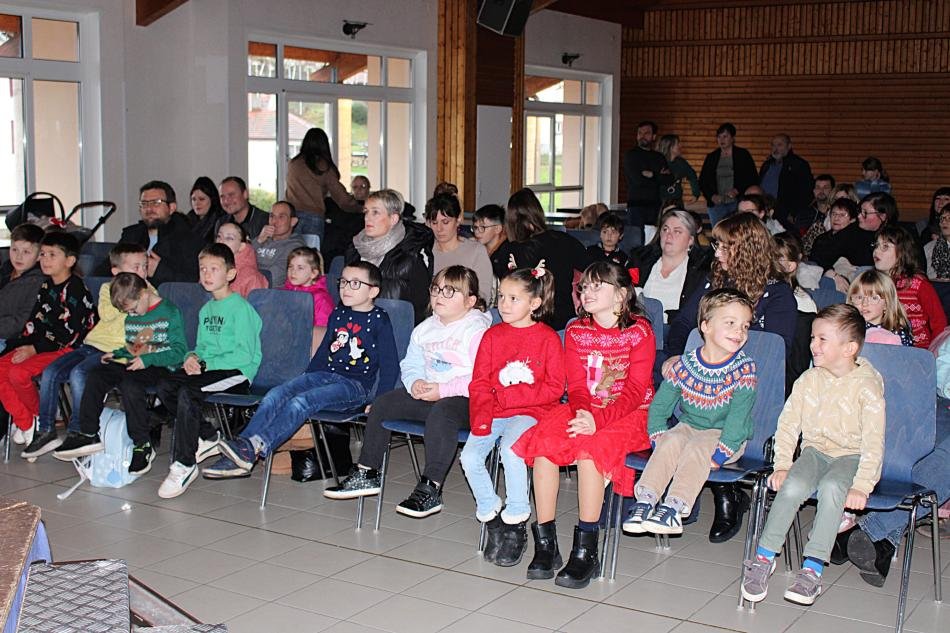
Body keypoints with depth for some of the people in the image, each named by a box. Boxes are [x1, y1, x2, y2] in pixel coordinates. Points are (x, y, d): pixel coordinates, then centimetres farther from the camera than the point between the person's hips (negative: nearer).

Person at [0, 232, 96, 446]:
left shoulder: (75, 289, -15)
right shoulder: (46, 286, 12)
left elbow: (69, 333, -20)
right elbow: (34, 322, 16)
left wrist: (35, 349, -21)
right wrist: (23, 344, 0)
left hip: (67, 348, -9)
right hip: (43, 344, 9)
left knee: (19, 372, -25)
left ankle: (41, 419, -1)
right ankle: (24, 422, 1)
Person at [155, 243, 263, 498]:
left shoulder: (240, 307, -9)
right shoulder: (206, 309, 19)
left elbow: (244, 354, -16)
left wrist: (206, 364, -17)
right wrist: (192, 357, 1)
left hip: (238, 373, -8)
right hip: (210, 370, 8)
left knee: (187, 392, -30)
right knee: (165, 386, -15)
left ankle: (184, 464, -21)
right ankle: (208, 437, 1)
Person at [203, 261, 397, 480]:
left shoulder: (379, 319, -4)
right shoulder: (338, 314, 16)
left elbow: (390, 364, -5)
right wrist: (303, 381, 19)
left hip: (355, 386, -6)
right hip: (324, 375, 6)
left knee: (301, 402, -31)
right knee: (274, 396, -18)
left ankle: (255, 447, -42)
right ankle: (236, 456, -27)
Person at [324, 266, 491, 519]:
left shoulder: (477, 331, -12)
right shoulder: (424, 329, 13)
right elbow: (411, 364, 19)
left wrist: (442, 390, -22)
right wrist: (415, 382, -5)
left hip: (465, 398, -8)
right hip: (427, 393, 8)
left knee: (441, 412, -39)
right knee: (382, 403, 0)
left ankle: (430, 489, -35)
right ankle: (366, 474, 8)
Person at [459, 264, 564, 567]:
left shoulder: (547, 338, 0)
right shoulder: (492, 335, 13)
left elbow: (554, 388, -5)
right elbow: (479, 383, 8)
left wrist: (509, 396, -12)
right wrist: (481, 416, -10)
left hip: (530, 412, -4)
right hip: (493, 413, 5)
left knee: (510, 448, -32)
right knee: (469, 457, -18)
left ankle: (516, 521, -14)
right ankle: (491, 515, 3)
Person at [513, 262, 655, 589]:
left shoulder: (640, 331, -5)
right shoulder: (576, 331, 11)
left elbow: (636, 390, -13)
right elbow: (577, 385, 4)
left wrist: (598, 419, -27)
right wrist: (582, 412, -20)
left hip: (629, 414, -4)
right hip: (584, 410, 5)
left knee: (589, 446, -35)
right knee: (543, 441, -25)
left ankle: (585, 550, -28)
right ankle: (545, 545, -20)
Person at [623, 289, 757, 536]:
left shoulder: (744, 368, -12)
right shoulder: (685, 364, -5)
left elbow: (739, 417, -20)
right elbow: (659, 406, -1)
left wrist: (718, 455, -27)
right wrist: (659, 440, -14)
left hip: (725, 435, -3)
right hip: (689, 426, 3)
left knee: (697, 447, -31)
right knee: (672, 440, -27)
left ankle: (674, 507, -42)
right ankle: (645, 499, -35)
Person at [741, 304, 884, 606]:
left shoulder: (867, 385, -13)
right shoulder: (809, 379, 0)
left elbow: (873, 442, -16)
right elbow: (788, 424, 2)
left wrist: (861, 486, -23)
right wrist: (782, 465, -9)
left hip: (852, 455, -3)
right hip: (815, 450, 3)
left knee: (831, 487, -35)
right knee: (792, 485, -27)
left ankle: (812, 570, -30)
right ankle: (763, 558, -16)